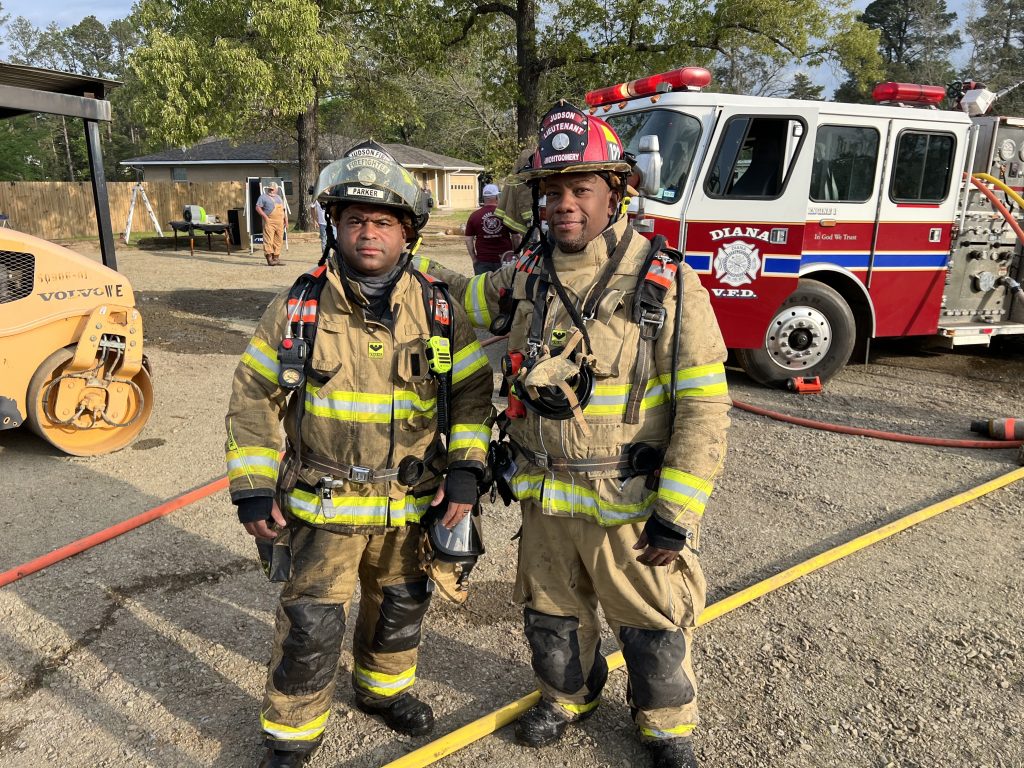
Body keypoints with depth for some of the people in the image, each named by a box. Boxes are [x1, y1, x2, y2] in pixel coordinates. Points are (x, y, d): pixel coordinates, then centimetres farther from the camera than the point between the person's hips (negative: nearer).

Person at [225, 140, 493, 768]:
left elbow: (473, 390, 2)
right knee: (311, 626, 4)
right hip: (322, 504, -2)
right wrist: (254, 490, -6)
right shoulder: (297, 309, -7)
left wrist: (465, 471, -7)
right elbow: (254, 397, -2)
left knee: (401, 606, 21)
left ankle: (384, 687, 49)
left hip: (410, 503, 2)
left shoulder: (439, 310, -4)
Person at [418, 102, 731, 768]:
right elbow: (459, 296, 19)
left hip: (632, 509, -4)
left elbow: (704, 406, -15)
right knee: (552, 615, 24)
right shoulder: (524, 279, -2)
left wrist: (676, 516, -17)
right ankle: (569, 697, 52)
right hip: (546, 501, 5)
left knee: (653, 626, 15)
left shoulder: (668, 284, -15)